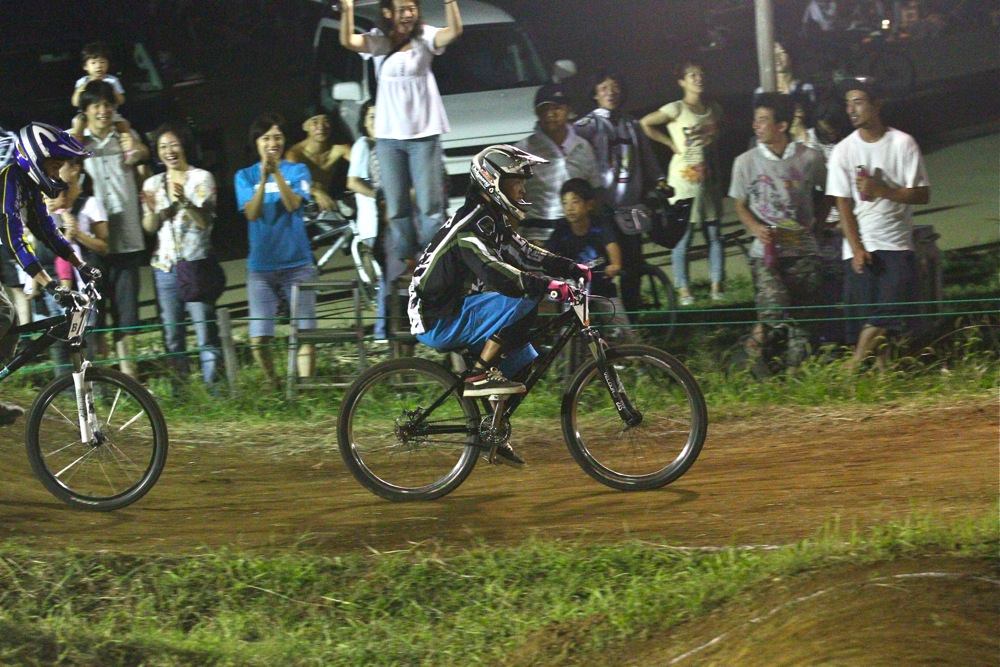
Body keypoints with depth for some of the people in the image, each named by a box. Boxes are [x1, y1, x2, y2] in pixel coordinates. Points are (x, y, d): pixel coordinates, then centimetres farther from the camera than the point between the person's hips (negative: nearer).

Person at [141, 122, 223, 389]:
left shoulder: (201, 178, 3)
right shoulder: (153, 184, 14)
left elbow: (205, 220, -7)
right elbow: (149, 227, 9)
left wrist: (184, 202, -25)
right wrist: (152, 210, -13)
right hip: (165, 265, 4)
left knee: (205, 331, -10)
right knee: (172, 335, 3)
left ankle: (212, 385, -10)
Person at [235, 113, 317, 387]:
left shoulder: (297, 171, 6)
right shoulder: (245, 176, 8)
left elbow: (293, 204, -11)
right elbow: (252, 213, -7)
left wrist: (277, 173, -23)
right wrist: (263, 178, -19)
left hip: (297, 262, 0)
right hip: (261, 266, 1)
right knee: (259, 338, -7)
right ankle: (273, 387, 10)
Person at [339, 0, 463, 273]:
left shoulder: (424, 38, -2)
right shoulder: (378, 41, 2)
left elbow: (454, 31, -18)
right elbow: (347, 41, -14)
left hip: (424, 135, -2)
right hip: (389, 137, 2)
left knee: (430, 205, -3)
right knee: (397, 206, 6)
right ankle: (407, 264, 13)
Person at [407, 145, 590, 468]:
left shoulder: (493, 222, 14)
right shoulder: (471, 225, -19)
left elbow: (527, 255, 17)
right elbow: (492, 272, -31)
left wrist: (577, 270, 7)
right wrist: (549, 287, -34)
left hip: (457, 314, 10)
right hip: (437, 321, -10)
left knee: (525, 360, 10)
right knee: (519, 301, -25)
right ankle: (479, 375, -19)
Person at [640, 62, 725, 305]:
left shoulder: (715, 110, 10)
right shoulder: (676, 109, -7)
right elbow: (646, 124, -8)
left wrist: (712, 143, 9)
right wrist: (671, 144, -6)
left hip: (709, 178, 5)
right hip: (684, 180, -5)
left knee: (714, 234, 5)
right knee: (683, 235, -3)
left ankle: (717, 286, 11)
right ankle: (683, 289, 3)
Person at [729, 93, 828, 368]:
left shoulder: (810, 158, 0)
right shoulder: (746, 162, 1)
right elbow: (741, 206, 10)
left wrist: (816, 223, 3)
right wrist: (756, 228, -9)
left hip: (802, 251, 1)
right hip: (766, 251, -1)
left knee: (800, 317, -1)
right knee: (774, 306, -22)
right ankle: (760, 333, 8)